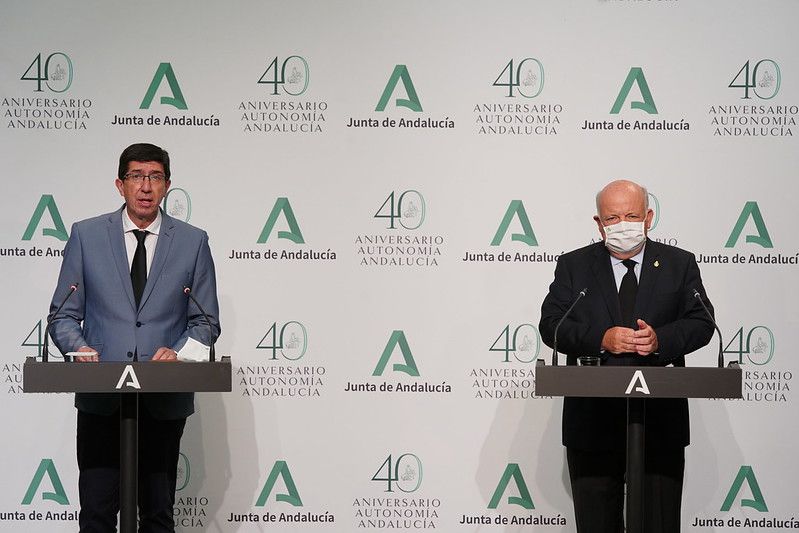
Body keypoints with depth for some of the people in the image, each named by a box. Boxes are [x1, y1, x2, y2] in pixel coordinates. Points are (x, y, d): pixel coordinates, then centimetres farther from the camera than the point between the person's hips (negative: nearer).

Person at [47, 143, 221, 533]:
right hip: (100, 397, 0)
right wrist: (79, 347, -14)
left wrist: (178, 351, -12)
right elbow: (63, 315, 7)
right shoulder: (86, 236, 5)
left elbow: (206, 321, 7)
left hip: (165, 401, 1)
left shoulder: (193, 242, 6)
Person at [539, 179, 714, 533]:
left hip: (660, 421, 0)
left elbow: (701, 323, 1)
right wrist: (601, 340, -19)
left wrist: (660, 339, -18)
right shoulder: (573, 266, 8)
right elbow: (551, 325, -2)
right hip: (592, 420, 0)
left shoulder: (680, 265, 9)